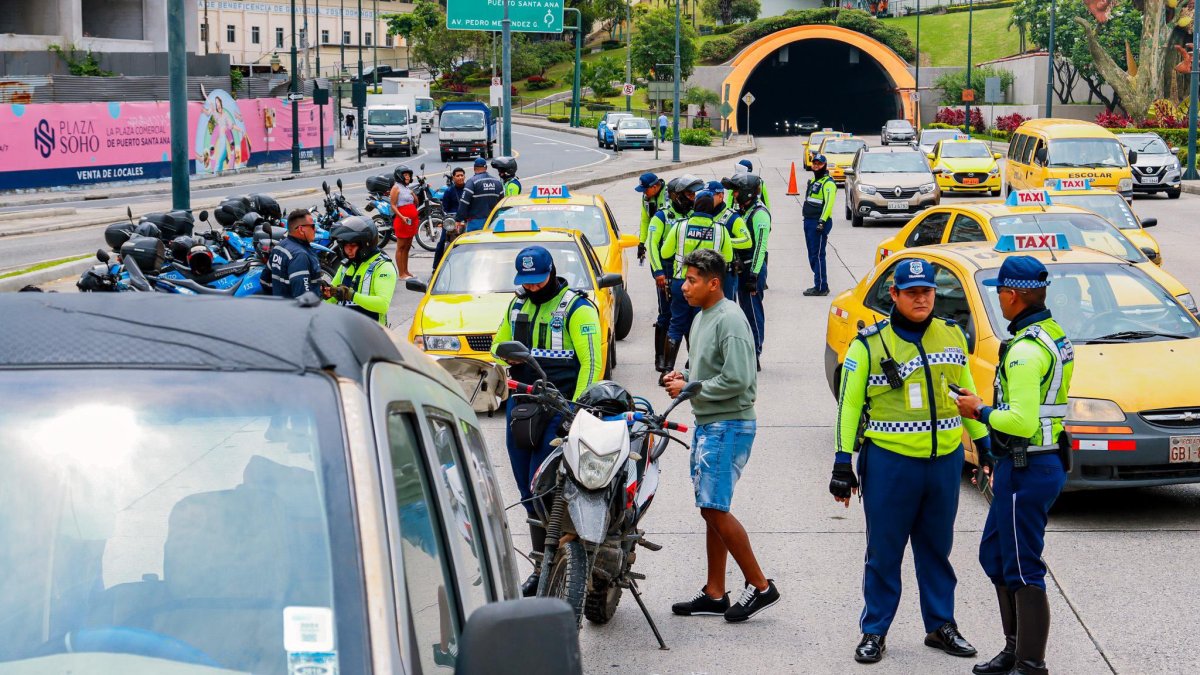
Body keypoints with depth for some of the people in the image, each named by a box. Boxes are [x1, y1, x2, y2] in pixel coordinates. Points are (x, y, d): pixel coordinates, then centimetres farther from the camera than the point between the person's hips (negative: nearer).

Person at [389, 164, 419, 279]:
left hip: (412, 221, 8)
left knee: (407, 247, 12)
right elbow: (393, 206, -13)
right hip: (402, 221, -8)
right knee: (401, 247, -5)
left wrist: (413, 194, 7)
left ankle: (406, 272, 17)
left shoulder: (407, 188, 18)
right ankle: (401, 274, -5)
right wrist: (402, 217, -25)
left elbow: (416, 203, 27)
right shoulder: (396, 188, -6)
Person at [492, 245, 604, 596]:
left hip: (561, 408, -7)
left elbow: (592, 363, -10)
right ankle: (541, 564, 15)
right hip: (521, 405, 7)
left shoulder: (578, 308, -5)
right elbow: (498, 345, 27)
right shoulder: (517, 306, 16)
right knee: (527, 491, 7)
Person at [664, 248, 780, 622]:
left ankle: (760, 585, -2)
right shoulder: (701, 317, 14)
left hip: (729, 426, -10)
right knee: (712, 509, 12)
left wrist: (691, 390, -15)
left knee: (714, 508, -11)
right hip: (707, 424, 10)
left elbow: (736, 380, -24)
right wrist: (684, 376, 6)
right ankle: (714, 594, 17)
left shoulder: (730, 320, -17)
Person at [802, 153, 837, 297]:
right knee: (812, 254, 12)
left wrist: (822, 221, -28)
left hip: (819, 222, -10)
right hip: (809, 221, 10)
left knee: (818, 255, -10)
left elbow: (828, 203, -21)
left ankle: (821, 287, -8)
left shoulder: (828, 183, -11)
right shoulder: (814, 181, 20)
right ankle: (821, 285, 18)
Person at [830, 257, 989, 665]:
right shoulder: (869, 345, -4)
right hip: (889, 462, -3)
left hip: (945, 460, 3)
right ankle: (874, 631, 13)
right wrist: (843, 463, -5)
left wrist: (984, 443, 16)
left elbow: (967, 394, 17)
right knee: (884, 551, 4)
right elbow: (849, 405, -2)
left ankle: (941, 625, 24)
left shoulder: (952, 337, 8)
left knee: (936, 548, 13)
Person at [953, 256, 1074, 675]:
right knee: (995, 555, 20)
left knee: (1024, 570, -3)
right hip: (1047, 460, 10)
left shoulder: (1026, 350, -21)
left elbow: (1023, 421, -28)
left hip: (1026, 471, -10)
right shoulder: (1055, 335, 11)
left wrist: (979, 412, -11)